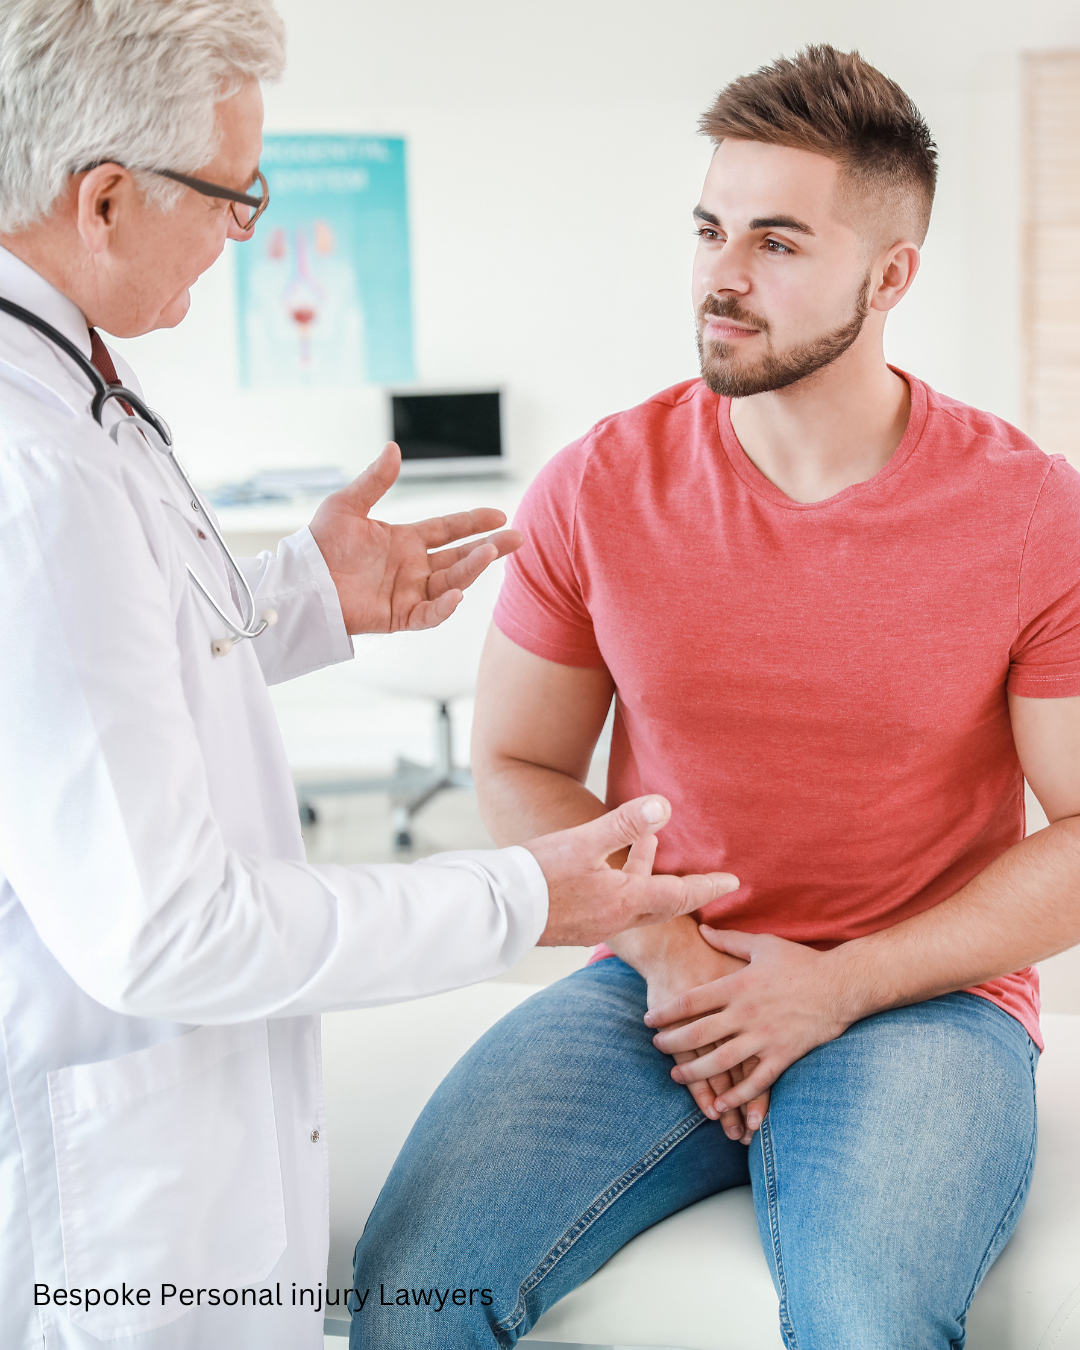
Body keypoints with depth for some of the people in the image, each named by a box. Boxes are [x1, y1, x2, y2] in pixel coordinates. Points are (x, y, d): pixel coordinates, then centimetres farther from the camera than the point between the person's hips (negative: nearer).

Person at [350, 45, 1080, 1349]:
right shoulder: (598, 488, 0)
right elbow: (516, 764, 7)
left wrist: (839, 985, -12)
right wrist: (667, 955, -8)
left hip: (919, 997, -2)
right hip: (656, 982, 2)